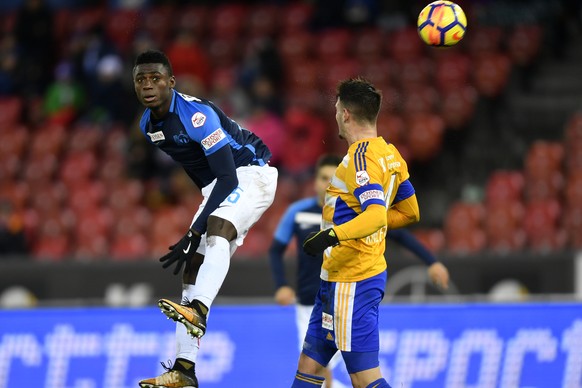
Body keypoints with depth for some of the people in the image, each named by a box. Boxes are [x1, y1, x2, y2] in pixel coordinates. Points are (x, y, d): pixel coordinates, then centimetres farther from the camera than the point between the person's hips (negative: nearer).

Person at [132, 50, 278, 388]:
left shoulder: (196, 115, -26)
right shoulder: (148, 124, 1)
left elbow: (228, 178, -29)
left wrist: (193, 234, -33)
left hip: (251, 173, -9)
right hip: (218, 186, 9)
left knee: (216, 228, -38)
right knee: (193, 269, 0)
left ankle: (198, 310, -59)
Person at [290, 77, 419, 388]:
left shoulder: (360, 157, -17)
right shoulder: (389, 153, 12)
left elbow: (376, 215, -30)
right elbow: (409, 211, 21)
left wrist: (333, 235, -40)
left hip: (351, 282, -10)